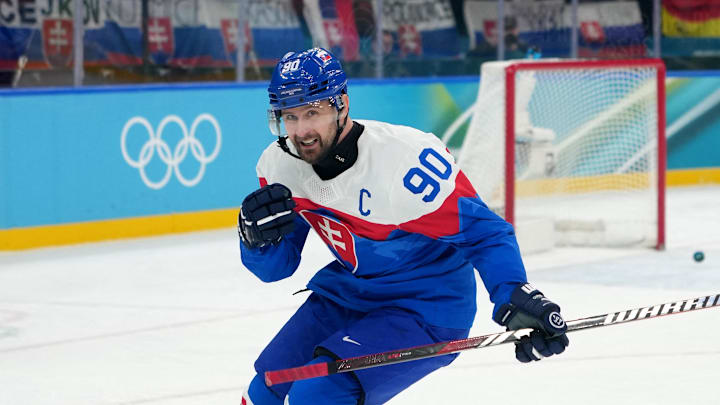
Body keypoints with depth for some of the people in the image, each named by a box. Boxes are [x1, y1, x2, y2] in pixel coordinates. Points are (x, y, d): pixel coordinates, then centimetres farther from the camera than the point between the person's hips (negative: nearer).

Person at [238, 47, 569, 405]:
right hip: (349, 291, 7)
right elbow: (275, 266, 2)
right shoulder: (279, 165, -8)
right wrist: (256, 235, -21)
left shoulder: (406, 157, -29)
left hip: (427, 309, -7)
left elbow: (483, 231, -23)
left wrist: (518, 298, -38)